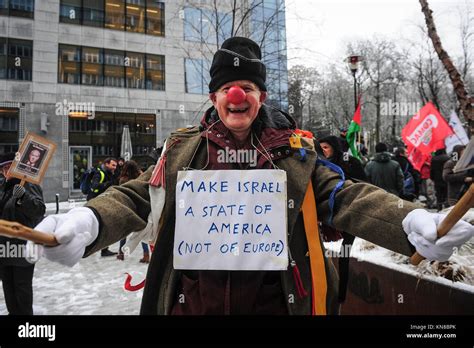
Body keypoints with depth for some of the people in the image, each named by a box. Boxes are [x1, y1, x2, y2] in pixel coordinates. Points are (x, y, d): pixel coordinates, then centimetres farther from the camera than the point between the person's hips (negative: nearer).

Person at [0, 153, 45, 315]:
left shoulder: (29, 185, -11)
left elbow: (39, 209, -24)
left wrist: (23, 196, -38)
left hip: (23, 244, -8)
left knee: (22, 285, 2)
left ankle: (25, 313, 16)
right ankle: (13, 312, 31)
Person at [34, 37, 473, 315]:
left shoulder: (292, 152, 0)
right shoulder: (183, 150, 1)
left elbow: (342, 196, -6)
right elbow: (136, 198, -2)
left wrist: (411, 221, -22)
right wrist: (86, 221, -21)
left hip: (271, 300, 0)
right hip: (192, 299, 1)